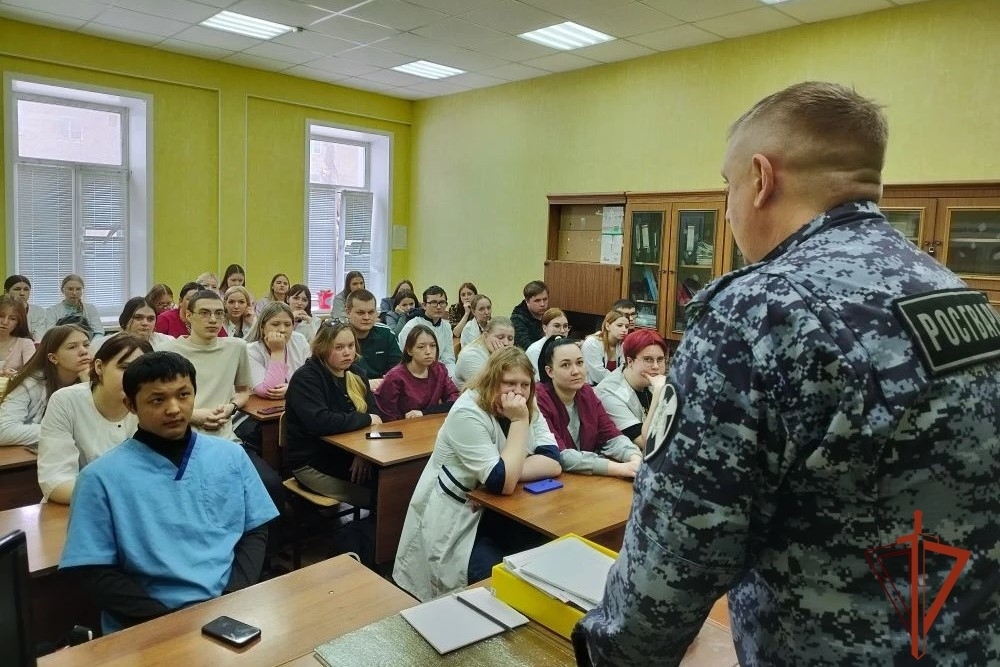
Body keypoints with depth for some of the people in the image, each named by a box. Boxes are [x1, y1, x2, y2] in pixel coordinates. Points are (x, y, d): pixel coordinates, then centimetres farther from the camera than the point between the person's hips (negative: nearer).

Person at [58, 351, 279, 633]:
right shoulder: (101, 477, -3)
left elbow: (255, 532, 8)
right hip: (151, 621, -2)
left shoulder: (231, 456, 6)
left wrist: (234, 597, -7)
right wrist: (167, 620, -13)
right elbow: (95, 572, -3)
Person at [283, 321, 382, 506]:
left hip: (347, 454, 7)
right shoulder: (305, 378, -13)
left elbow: (375, 413, 3)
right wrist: (365, 420, -18)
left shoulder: (355, 373, 9)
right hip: (311, 463, -7)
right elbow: (319, 422, -29)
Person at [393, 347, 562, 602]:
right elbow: (503, 483, -28)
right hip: (453, 522, -6)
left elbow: (553, 463, -12)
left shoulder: (529, 411, -1)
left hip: (493, 512, 6)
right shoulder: (468, 414, -23)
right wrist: (518, 421, -27)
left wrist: (510, 473, -25)